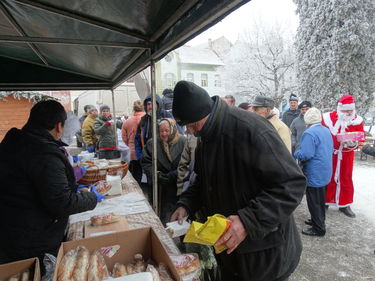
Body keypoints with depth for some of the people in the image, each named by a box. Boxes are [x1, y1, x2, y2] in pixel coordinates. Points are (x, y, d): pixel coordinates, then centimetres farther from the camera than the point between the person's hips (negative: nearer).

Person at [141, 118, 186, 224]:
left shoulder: (183, 142, -6)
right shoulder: (151, 143, 4)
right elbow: (145, 163, 4)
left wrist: (173, 175, -15)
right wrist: (157, 175, -11)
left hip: (178, 186, -2)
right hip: (159, 187, 2)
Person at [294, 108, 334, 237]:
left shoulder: (309, 133, -23)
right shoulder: (327, 131, 7)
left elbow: (305, 154, -29)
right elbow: (331, 150, 16)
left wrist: (296, 153, -10)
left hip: (314, 174, -9)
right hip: (325, 173, 9)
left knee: (314, 202, 4)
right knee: (320, 199, 22)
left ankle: (318, 229, 14)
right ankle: (318, 220, 38)